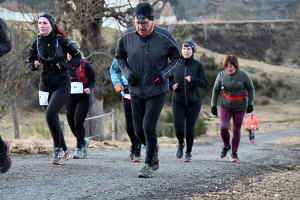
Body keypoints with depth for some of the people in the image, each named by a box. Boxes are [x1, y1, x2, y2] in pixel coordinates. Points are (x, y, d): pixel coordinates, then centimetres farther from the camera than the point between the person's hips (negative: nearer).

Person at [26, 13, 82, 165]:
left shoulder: (61, 40, -10)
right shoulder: (37, 43, 0)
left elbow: (78, 57, -1)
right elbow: (29, 62, 10)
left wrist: (65, 65, -17)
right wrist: (34, 65, -13)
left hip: (62, 84, -5)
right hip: (46, 85, 5)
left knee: (50, 114, -22)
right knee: (52, 118, 9)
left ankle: (58, 150, -9)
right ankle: (64, 152, 25)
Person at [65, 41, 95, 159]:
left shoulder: (85, 65, -9)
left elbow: (92, 79, 1)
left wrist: (89, 88, -17)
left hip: (83, 97, -5)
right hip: (70, 98, 5)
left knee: (78, 122, -12)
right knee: (71, 123, 7)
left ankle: (79, 148, 0)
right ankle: (83, 143, 33)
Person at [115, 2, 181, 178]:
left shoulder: (165, 37, -14)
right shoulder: (127, 36, -7)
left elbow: (177, 58, -1)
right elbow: (120, 57, 10)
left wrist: (164, 74, -16)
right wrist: (128, 72, -8)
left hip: (157, 91, -4)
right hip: (136, 91, 4)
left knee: (148, 127, -13)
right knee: (139, 130, 9)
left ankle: (149, 165, 0)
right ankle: (154, 150, 40)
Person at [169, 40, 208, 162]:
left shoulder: (197, 65, -5)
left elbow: (205, 83, -10)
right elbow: (168, 80, 10)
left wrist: (193, 80, -26)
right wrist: (172, 86, -11)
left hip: (193, 102, -1)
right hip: (178, 102, 1)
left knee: (189, 129, 0)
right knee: (179, 128, -9)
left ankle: (189, 153, 21)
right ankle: (180, 145, 24)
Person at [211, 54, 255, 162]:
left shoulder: (243, 75, -13)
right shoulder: (221, 75, -7)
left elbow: (251, 89, 0)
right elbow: (215, 90, 6)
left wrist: (250, 104, -1)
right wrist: (213, 105, 4)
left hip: (240, 107, -1)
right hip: (226, 106, 1)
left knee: (236, 130, 4)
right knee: (223, 128, -14)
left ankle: (234, 153, 17)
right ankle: (226, 146, 14)